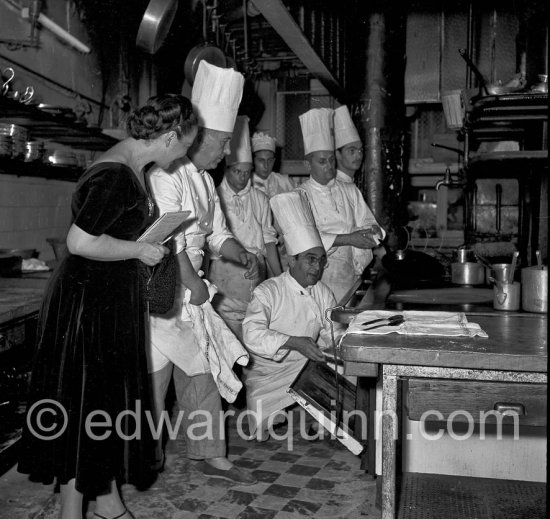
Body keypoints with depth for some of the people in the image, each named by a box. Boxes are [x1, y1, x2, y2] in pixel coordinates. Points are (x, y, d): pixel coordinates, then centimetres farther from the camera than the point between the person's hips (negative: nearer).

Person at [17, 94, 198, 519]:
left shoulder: (131, 166, 8)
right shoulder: (118, 176, -24)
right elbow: (79, 242, -28)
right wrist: (139, 249, -18)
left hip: (114, 302, 10)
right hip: (89, 304, -10)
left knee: (113, 399, 17)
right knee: (85, 405, 3)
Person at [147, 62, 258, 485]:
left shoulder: (205, 179, 13)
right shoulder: (167, 175, -17)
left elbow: (216, 233, 18)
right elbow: (167, 240, -21)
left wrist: (243, 256, 1)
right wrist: (193, 283, -13)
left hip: (192, 292, 9)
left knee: (202, 374, 14)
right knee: (153, 377, 3)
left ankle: (211, 455, 26)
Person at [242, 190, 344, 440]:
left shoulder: (323, 293, 7)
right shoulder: (267, 292, -12)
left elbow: (332, 335, 7)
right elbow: (253, 335, -26)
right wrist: (294, 343, -36)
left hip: (307, 366, 6)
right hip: (268, 372, -5)